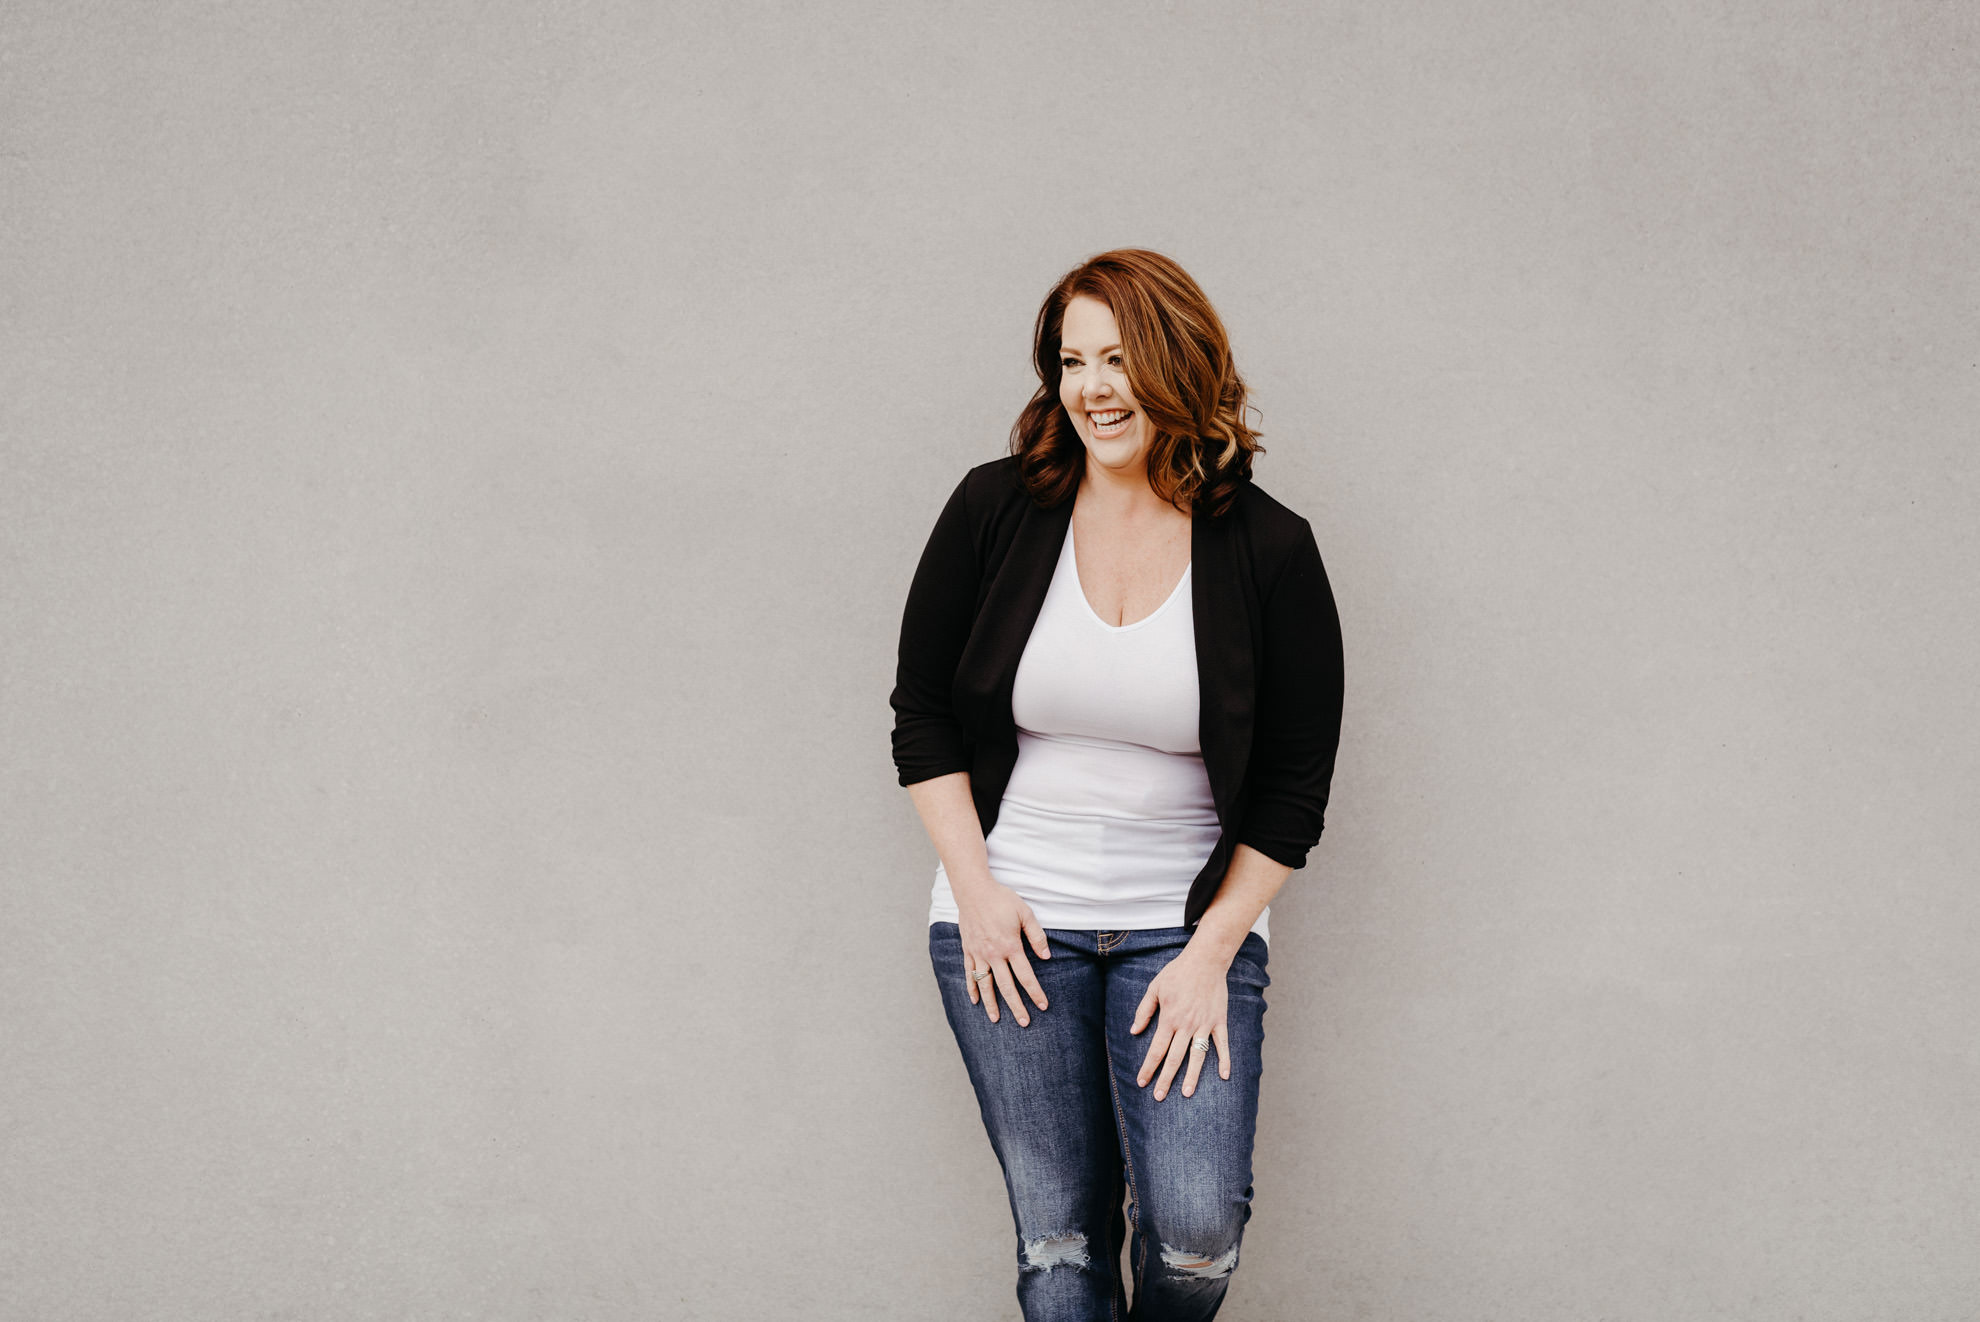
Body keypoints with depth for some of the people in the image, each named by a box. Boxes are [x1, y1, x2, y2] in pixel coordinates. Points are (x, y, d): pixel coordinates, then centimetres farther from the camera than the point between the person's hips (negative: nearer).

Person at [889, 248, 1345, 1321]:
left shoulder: (1270, 551, -3)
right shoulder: (994, 509, 0)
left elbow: (1296, 782, 1)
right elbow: (921, 716, 6)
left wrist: (1211, 951, -6)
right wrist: (976, 887, -4)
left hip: (1186, 925, -1)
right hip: (1007, 919, 1)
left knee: (1197, 1227, -15)